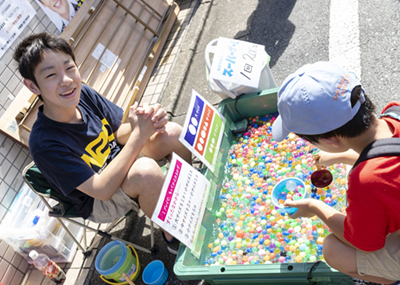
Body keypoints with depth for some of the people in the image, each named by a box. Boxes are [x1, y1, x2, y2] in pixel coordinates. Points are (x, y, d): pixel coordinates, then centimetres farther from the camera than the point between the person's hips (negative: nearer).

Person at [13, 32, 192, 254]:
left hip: (121, 161, 6)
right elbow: (101, 190, -30)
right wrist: (139, 136, -35)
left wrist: (144, 122, -27)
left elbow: (119, 134, -4)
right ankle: (173, 235, -7)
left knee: (173, 133, -13)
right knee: (146, 171, -36)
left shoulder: (82, 93, -14)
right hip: (99, 202, -6)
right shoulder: (44, 144, -31)